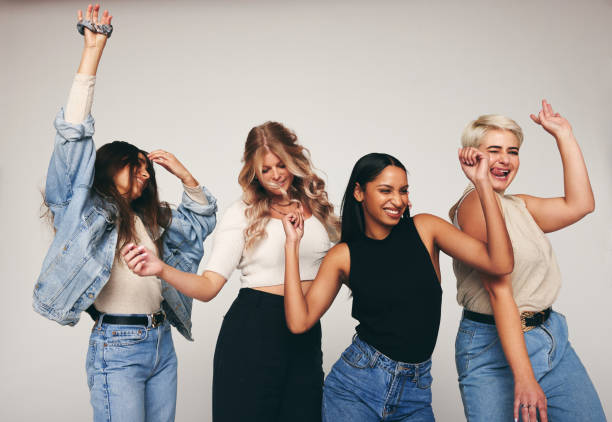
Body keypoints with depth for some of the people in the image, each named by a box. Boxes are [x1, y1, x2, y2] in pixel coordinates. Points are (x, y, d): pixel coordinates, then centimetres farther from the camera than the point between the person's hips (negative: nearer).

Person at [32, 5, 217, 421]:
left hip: (162, 343, 7)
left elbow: (202, 218, 28)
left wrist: (185, 175, 12)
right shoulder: (88, 212, -3)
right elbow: (74, 136, -12)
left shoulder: (151, 219, 15)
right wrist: (92, 51, -15)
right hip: (117, 348, -7)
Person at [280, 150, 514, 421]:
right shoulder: (344, 255, -2)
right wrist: (293, 244, -6)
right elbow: (299, 322, -8)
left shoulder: (424, 229, -2)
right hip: (356, 385, -1)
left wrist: (482, 182, -14)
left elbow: (500, 264, -11)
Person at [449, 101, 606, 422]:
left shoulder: (517, 205, 11)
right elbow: (499, 290, -22)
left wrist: (564, 134, 3)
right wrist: (524, 377, -24)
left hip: (552, 338, 8)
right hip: (495, 347, -8)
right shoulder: (476, 203, -16)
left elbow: (579, 204, -2)